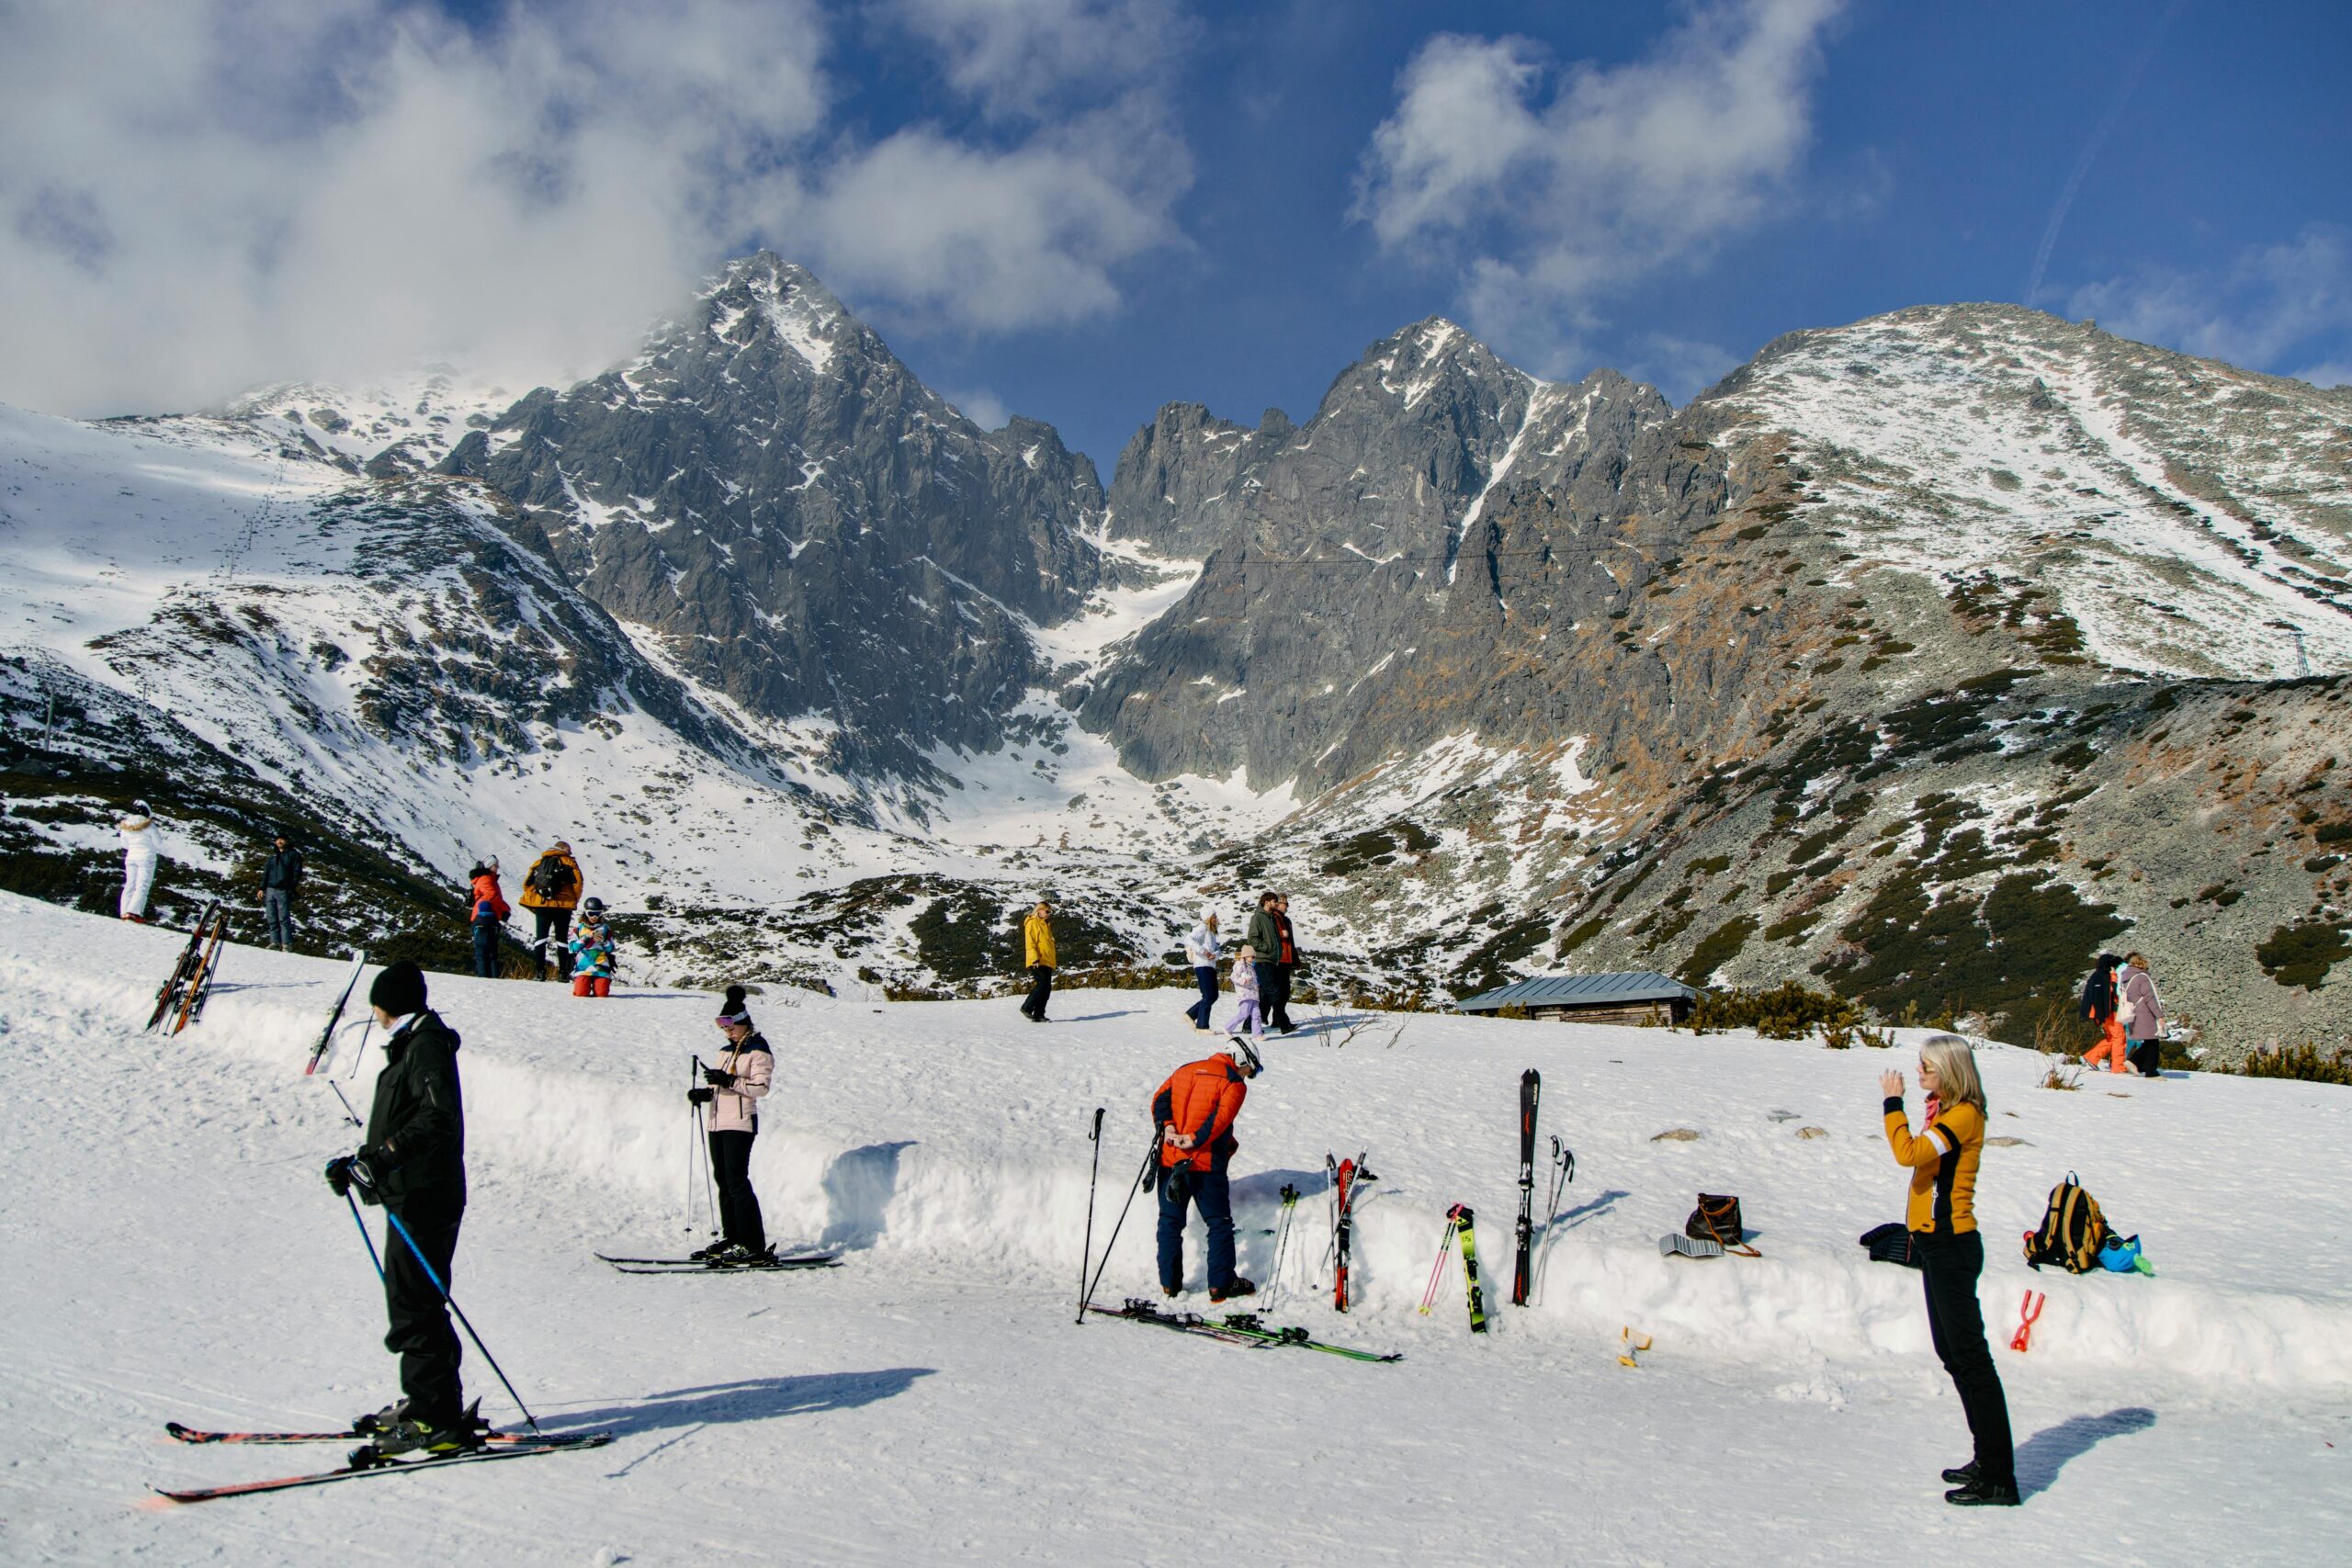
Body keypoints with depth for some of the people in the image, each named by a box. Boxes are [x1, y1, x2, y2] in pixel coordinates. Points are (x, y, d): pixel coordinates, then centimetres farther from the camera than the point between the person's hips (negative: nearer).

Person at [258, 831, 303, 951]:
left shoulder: (293, 854, 5)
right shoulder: (272, 856, 20)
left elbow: (297, 872, -1)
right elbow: (265, 873, 20)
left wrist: (292, 887, -11)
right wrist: (262, 888, 9)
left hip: (283, 891, -5)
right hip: (270, 890, 5)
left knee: (284, 918, -10)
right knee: (271, 919, 1)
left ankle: (287, 944, -11)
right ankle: (275, 942, 4)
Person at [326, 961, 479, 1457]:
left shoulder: (426, 1047, -13)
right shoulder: (410, 1046, 19)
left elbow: (439, 1116, -26)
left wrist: (382, 1159, -31)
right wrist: (358, 1163, 29)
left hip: (425, 1198, -11)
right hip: (412, 1197, 11)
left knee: (415, 1308, -9)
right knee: (410, 1302, 15)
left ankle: (440, 1420, -7)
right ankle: (422, 1403, 24)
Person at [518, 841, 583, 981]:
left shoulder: (538, 862, 14)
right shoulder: (569, 862, 5)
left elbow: (527, 883, 7)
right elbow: (578, 882, -6)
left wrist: (532, 905, 11)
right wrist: (574, 901, 5)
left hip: (541, 906, 2)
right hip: (562, 906, -2)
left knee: (540, 937, 9)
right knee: (562, 938, 6)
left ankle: (541, 971, 0)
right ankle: (563, 972, 1)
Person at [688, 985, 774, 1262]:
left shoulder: (758, 1050, -6)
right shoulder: (727, 1050, 20)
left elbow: (761, 1088, -15)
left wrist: (729, 1080, -24)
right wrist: (705, 1092, 4)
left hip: (740, 1123, -8)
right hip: (718, 1122, 9)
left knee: (736, 1181, -11)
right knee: (722, 1179, 9)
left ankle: (753, 1245, -10)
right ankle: (731, 1237, 17)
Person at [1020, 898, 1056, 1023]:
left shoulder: (1045, 925, 24)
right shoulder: (1032, 923, -4)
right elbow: (1030, 943, -12)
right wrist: (1035, 959, -22)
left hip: (1047, 962, 9)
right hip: (1038, 963, -9)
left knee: (1047, 988, 3)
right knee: (1042, 985, -18)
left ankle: (1038, 1015, 4)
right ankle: (1027, 1008, -9)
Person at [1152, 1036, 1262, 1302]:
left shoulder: (1185, 1070, 15)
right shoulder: (1234, 1083, -4)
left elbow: (1160, 1099, 6)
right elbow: (1221, 1118, -18)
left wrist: (1167, 1127, -6)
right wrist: (1195, 1140, -19)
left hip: (1170, 1160, 5)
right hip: (1206, 1164, -5)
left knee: (1170, 1222, 13)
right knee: (1219, 1223, 7)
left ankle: (1169, 1283, 16)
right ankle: (1221, 1285, 8)